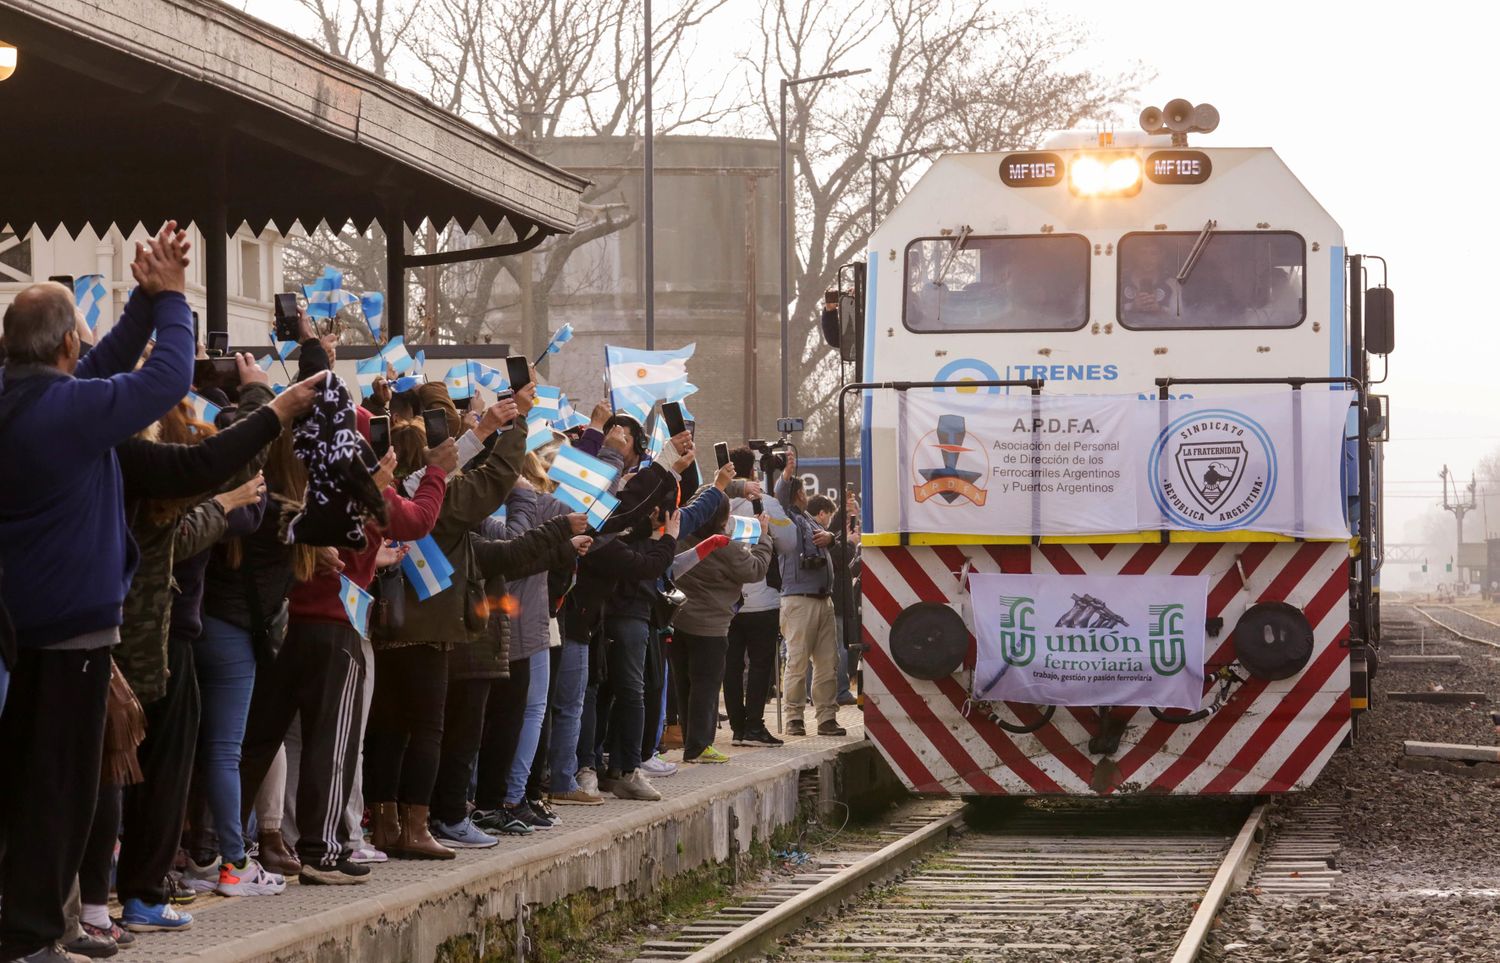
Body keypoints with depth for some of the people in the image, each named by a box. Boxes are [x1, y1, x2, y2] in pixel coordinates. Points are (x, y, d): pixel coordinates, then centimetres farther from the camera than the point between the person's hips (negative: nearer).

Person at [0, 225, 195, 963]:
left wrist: (148, 299, 13)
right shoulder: (71, 406, -19)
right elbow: (169, 375, -12)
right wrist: (169, 297, 1)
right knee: (61, 783, -3)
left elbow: (108, 363, 18)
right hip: (73, 620, -9)